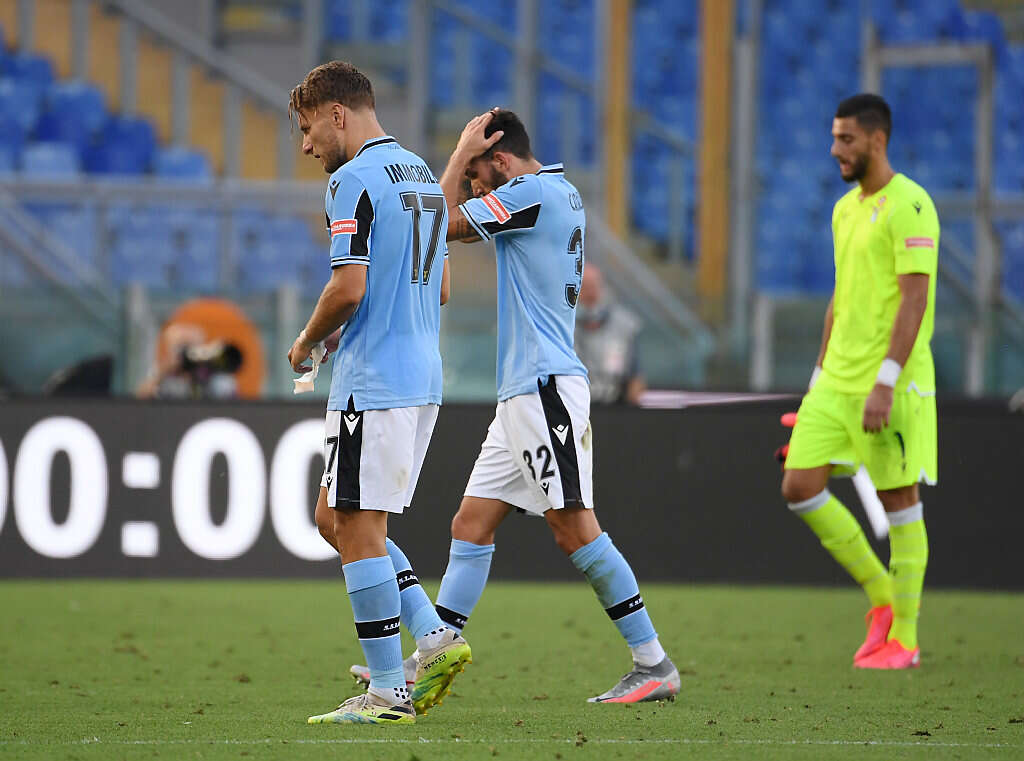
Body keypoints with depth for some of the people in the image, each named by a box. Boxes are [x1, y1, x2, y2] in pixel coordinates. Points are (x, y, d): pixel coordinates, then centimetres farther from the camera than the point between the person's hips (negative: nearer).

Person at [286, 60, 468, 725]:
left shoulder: (355, 180, -12)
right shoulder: (423, 176, 17)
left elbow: (349, 288, -20)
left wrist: (308, 341, -2)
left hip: (373, 383, -9)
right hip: (422, 377, 9)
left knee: (358, 530, -5)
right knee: (337, 520, 15)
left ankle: (388, 691, -5)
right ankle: (436, 638, 6)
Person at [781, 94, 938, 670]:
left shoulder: (909, 206, -11)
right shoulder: (846, 208, 16)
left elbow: (914, 299, -17)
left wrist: (885, 382, -23)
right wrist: (821, 375, 19)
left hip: (892, 383, -8)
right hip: (837, 380, 8)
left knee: (900, 500, -2)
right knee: (800, 487, -1)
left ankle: (904, 639, 6)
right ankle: (882, 596, 13)